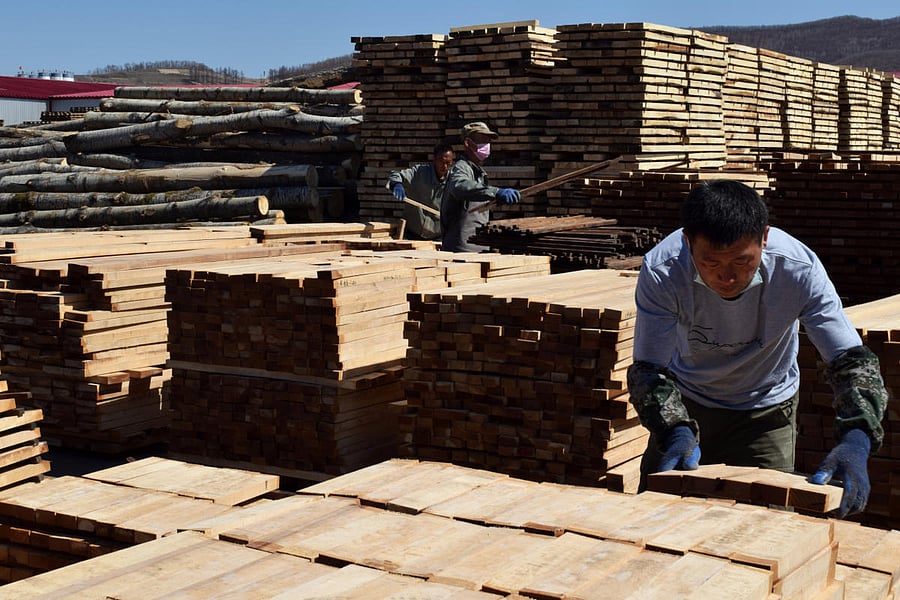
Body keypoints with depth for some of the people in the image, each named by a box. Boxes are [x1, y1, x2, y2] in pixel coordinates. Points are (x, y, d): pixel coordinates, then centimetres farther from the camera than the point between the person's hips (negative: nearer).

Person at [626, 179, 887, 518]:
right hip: (686, 404, 0)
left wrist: (855, 443, -47)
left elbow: (853, 362, -29)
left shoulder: (799, 269, -32)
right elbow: (648, 370, -29)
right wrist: (677, 434, -48)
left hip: (766, 410, 0)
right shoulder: (660, 271, -32)